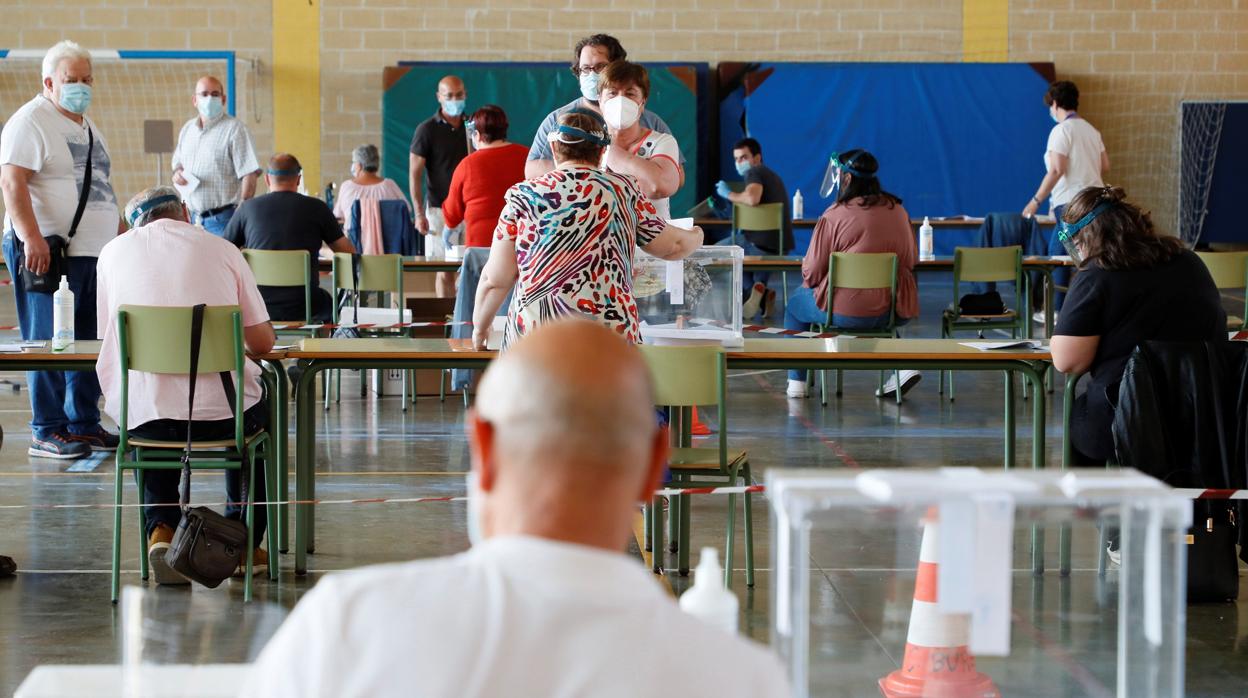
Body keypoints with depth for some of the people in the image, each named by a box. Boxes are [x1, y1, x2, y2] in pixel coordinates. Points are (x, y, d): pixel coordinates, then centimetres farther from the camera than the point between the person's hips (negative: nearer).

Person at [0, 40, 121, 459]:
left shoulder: (87, 126, 21)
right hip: (51, 252, -8)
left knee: (90, 344, 9)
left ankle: (84, 425, 16)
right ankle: (46, 432, -1)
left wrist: (123, 234, 22)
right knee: (49, 342, -5)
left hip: (96, 252, 8)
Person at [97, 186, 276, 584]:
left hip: (142, 416, 1)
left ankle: (160, 528, 18)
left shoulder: (114, 252, 8)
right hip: (220, 414, -1)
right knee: (258, 413, 34)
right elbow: (262, 343, 4)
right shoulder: (221, 250, 3)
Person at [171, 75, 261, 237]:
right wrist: (177, 172, 3)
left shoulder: (235, 129, -7)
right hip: (192, 216, 7)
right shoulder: (187, 129, 14)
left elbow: (250, 175, -12)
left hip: (222, 218, -7)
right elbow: (177, 161, 28)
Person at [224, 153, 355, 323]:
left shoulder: (248, 208, 2)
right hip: (304, 308, -1)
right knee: (329, 305, 31)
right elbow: (349, 252, 6)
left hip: (259, 309, 1)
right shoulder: (316, 208, -1)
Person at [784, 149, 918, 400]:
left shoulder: (834, 215, -11)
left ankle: (797, 382, 26)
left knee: (795, 303, 23)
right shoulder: (898, 210, 5)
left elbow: (811, 273, -8)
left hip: (844, 312, -5)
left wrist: (810, 283, 15)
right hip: (893, 311, 5)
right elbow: (911, 259, 14)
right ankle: (902, 367, 19)